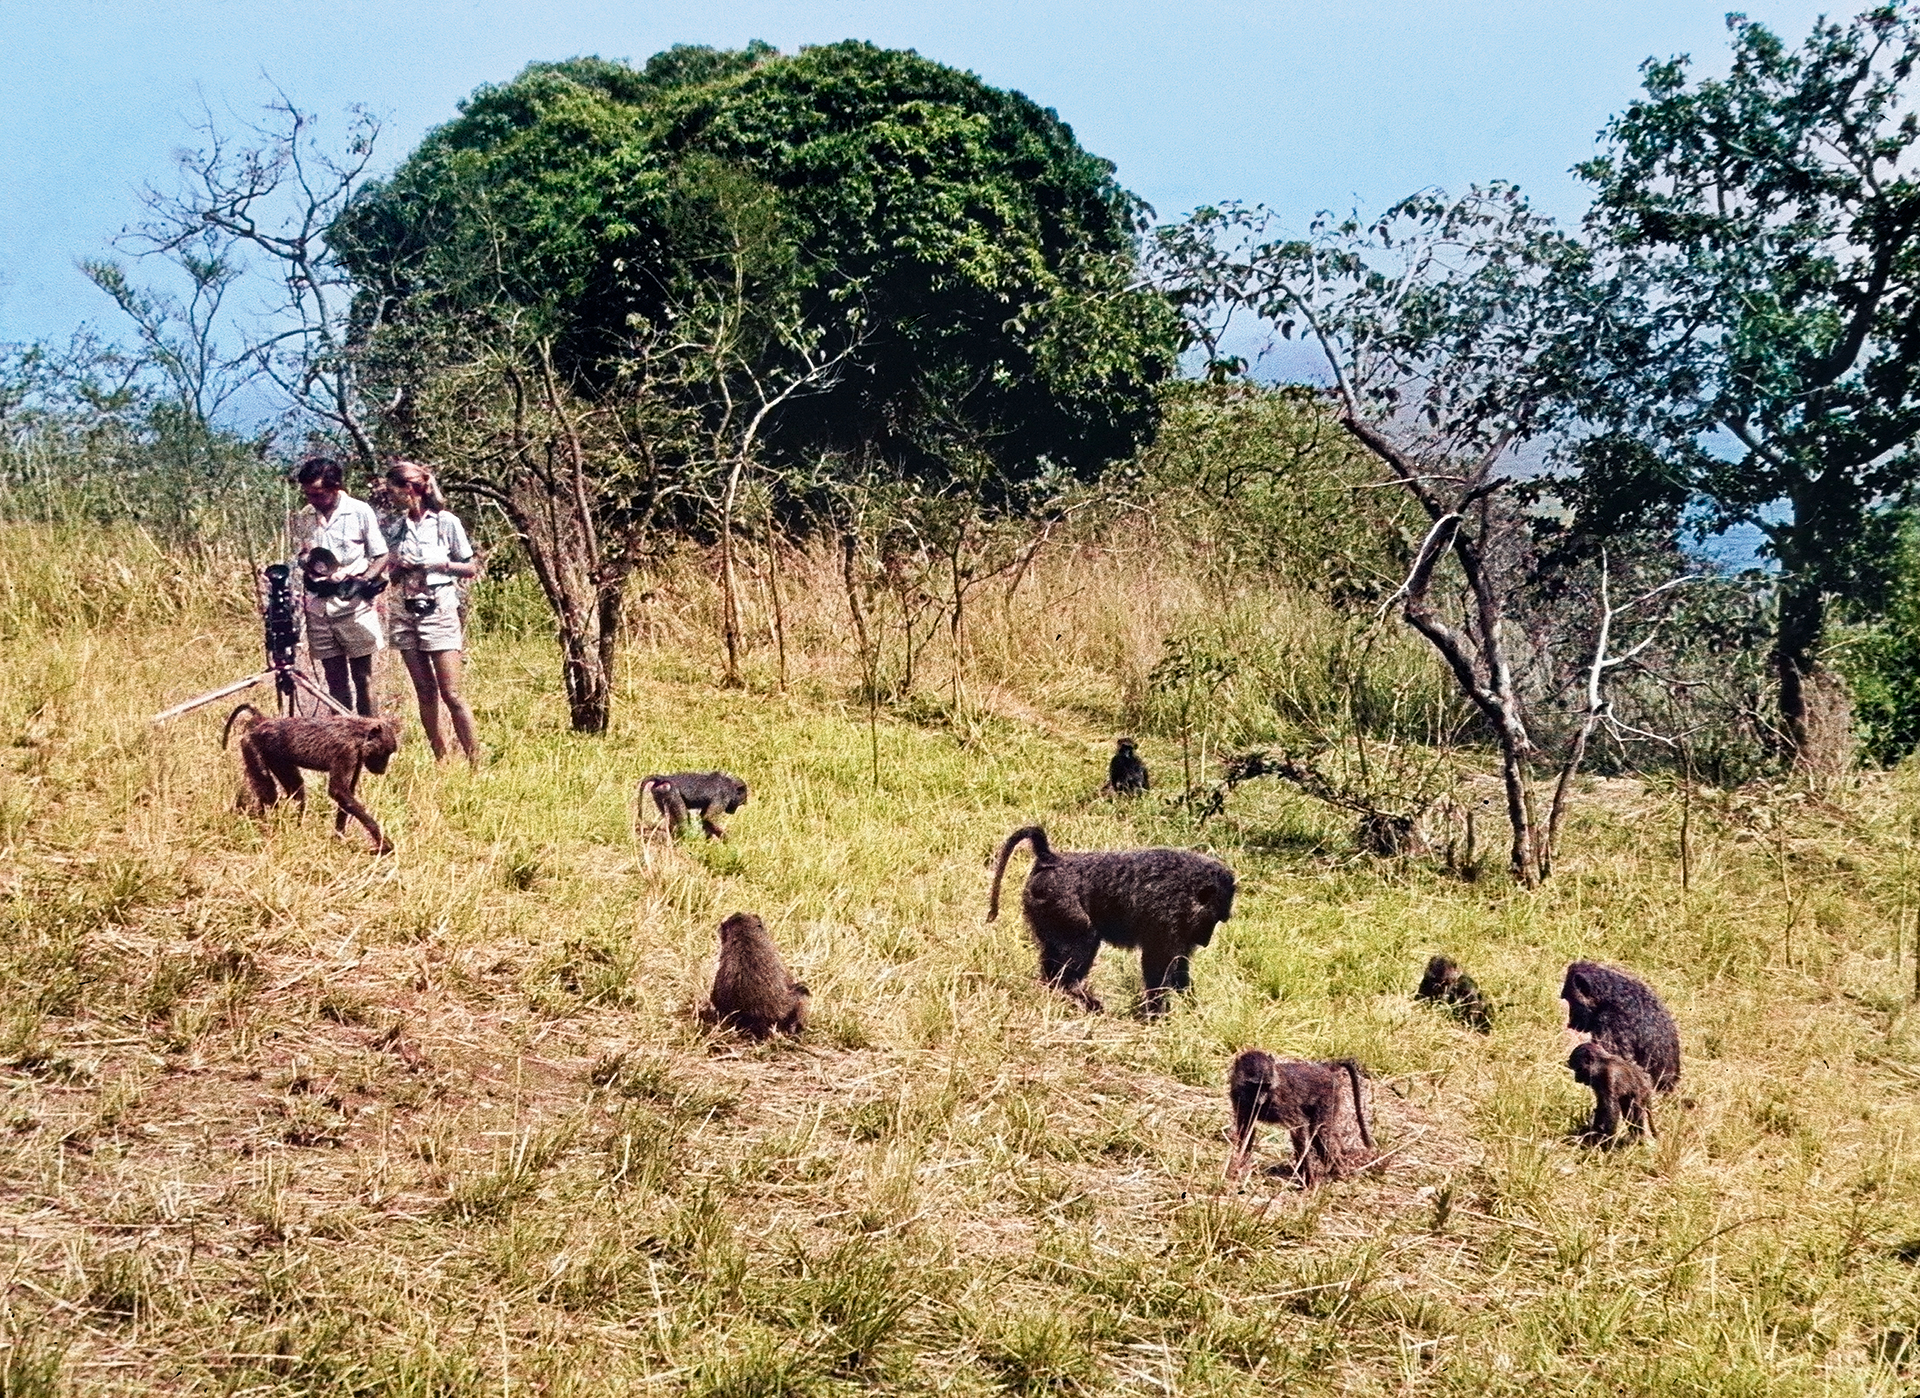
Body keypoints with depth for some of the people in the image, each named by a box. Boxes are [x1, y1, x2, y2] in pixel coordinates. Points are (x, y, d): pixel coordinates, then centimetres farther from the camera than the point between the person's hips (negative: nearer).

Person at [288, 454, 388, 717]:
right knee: (335, 680, 6)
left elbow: (381, 557, -1)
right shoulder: (302, 518, 7)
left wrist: (360, 582, -17)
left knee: (362, 678, 1)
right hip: (319, 608, 3)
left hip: (354, 607, -3)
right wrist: (306, 563, -6)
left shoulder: (360, 512, -4)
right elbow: (300, 559, 17)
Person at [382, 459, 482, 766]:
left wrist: (441, 563, -13)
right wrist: (396, 566, -4)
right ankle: (440, 761, 10)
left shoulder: (446, 522, -3)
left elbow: (472, 569, 2)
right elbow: (389, 572, 18)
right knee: (425, 693, 5)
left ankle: (475, 763, -4)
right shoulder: (394, 526, 10)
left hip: (438, 609, -5)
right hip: (404, 611, 5)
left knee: (451, 694, -9)